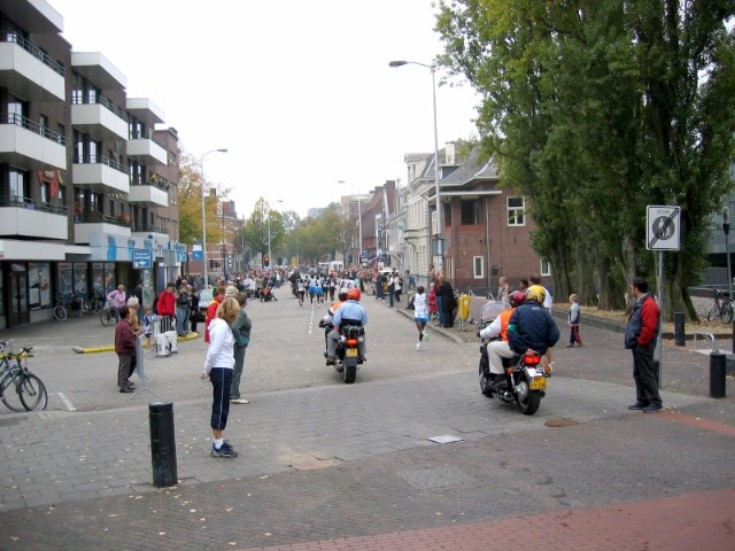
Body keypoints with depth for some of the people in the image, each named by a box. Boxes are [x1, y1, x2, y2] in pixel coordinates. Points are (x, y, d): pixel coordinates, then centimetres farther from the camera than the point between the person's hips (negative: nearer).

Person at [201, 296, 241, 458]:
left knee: (220, 407, 16)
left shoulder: (222, 325, 13)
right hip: (221, 370, -9)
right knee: (220, 408, -4)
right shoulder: (221, 326, -17)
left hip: (224, 370, 9)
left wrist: (207, 369, 12)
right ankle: (218, 447, 2)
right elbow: (213, 351, -21)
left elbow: (213, 350, 13)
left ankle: (219, 441, 26)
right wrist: (207, 369, -9)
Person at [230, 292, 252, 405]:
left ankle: (231, 394, 25)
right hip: (239, 345, -9)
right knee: (237, 370, -3)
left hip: (233, 344, 9)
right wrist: (240, 341, -22)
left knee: (233, 369, 17)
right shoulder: (241, 314, -20)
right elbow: (234, 327, -34)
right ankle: (235, 396, 2)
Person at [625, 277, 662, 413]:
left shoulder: (648, 305, -18)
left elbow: (649, 328, -25)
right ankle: (642, 401, 22)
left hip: (643, 346, -11)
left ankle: (655, 403, 0)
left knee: (646, 374, -6)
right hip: (638, 346, 11)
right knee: (638, 374, 15)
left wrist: (640, 342, -18)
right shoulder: (640, 303, 15)